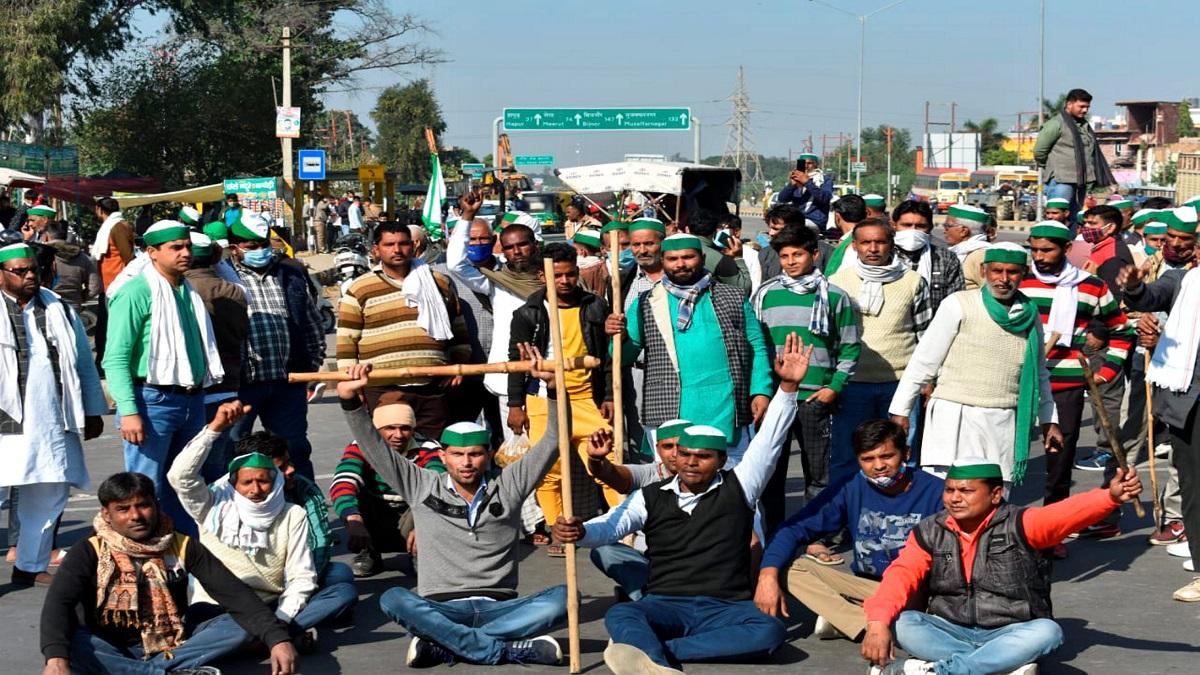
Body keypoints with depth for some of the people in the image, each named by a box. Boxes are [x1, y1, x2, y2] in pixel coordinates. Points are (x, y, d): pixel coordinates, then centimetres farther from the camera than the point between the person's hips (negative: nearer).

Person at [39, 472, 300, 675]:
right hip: (112, 652, -2)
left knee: (240, 625, -18)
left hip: (173, 647, 2)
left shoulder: (183, 547, -1)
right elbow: (58, 603, -22)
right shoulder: (90, 552, -7)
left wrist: (277, 638, -24)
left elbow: (234, 593, -9)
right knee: (69, 641, -33)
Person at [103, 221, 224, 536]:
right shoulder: (136, 292, -9)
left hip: (192, 401, 8)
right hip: (153, 401, -7)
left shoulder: (189, 291, 14)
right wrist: (128, 411, -21)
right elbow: (116, 358, -14)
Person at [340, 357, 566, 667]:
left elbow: (553, 441, 3)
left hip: (498, 609, 1)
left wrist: (552, 386, -9)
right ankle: (509, 650, -34)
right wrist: (350, 399, -6)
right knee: (393, 599, -32)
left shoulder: (508, 486, 10)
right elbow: (375, 448, 5)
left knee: (562, 596, -28)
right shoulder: (422, 488, 10)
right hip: (441, 610, 0)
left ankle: (445, 647, -33)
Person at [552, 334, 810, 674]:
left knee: (769, 630, -34)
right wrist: (579, 531, -23)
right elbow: (610, 526, 0)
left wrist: (788, 386, -9)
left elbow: (768, 440, 3)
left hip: (725, 608, 0)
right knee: (618, 615, -32)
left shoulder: (737, 488, 10)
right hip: (665, 605, 0)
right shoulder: (651, 497, 12)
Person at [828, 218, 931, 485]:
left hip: (901, 381, 0)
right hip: (852, 381, 0)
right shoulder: (838, 282, 4)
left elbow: (926, 334, 11)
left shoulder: (913, 282, 5)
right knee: (845, 458, 3)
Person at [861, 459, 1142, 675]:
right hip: (950, 632, 2)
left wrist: (1111, 496, -45)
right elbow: (901, 575, -14)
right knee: (901, 623, -23)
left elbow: (1068, 513, -25)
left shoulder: (1019, 525, -7)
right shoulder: (929, 533, 0)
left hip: (1010, 634, -2)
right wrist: (878, 622, -33)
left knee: (1047, 632, -32)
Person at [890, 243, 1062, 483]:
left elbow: (1040, 374, 23)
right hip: (955, 416, -4)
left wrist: (1049, 420, 21)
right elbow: (923, 361, -1)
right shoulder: (959, 305, -3)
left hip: (1004, 424, 4)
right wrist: (900, 410, -2)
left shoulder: (1029, 314, 11)